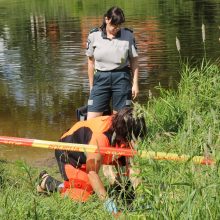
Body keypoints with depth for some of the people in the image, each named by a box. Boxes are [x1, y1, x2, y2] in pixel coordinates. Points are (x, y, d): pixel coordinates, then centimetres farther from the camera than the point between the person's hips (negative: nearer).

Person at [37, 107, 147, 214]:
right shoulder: (100, 137, -41)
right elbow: (92, 172, -40)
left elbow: (129, 165, -15)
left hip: (84, 153, 8)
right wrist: (106, 200, -46)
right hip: (68, 153, -8)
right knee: (84, 195, -20)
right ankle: (48, 181, 2)